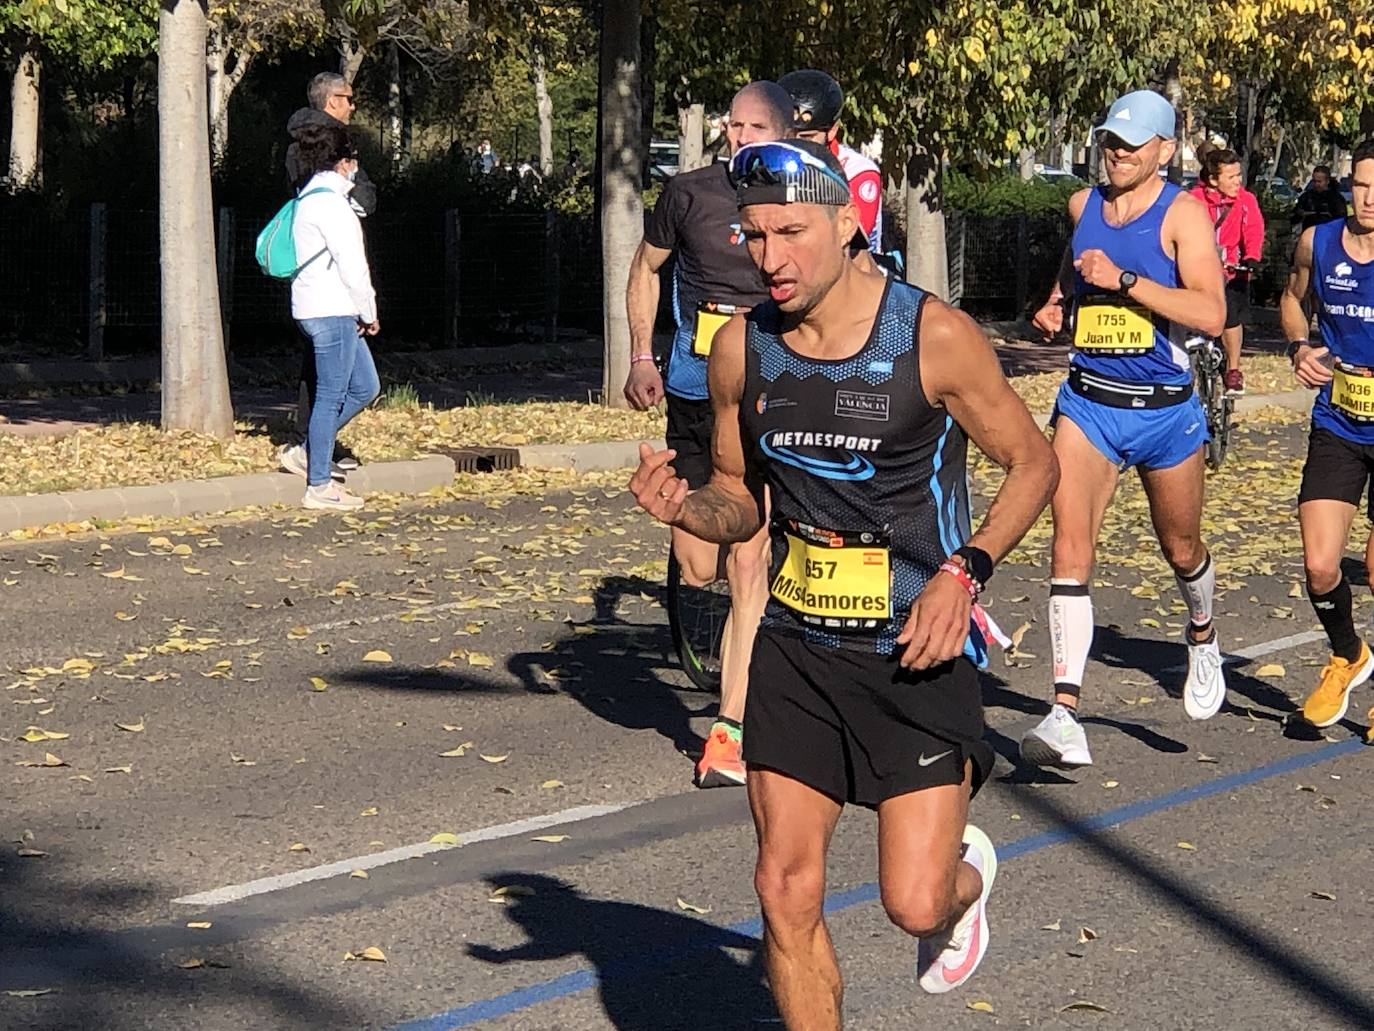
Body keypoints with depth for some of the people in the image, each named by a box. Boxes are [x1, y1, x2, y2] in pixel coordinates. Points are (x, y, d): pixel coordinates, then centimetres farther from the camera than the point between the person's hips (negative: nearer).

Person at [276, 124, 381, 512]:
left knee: (365, 387, 14)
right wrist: (370, 312, -6)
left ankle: (306, 453, 17)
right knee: (331, 396, -4)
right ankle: (319, 486, 0)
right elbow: (351, 265, -17)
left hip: (331, 310, 10)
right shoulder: (330, 201, -15)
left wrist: (362, 311, 15)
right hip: (331, 310, -10)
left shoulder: (310, 198, 16)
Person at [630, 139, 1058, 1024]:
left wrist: (964, 572, -16)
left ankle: (966, 869, 30)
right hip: (797, 651, 4)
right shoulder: (741, 349, 0)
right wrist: (684, 504, -11)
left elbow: (1033, 463, -2)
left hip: (918, 651, -4)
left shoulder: (935, 338, -13)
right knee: (787, 890, -1)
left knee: (914, 904, -7)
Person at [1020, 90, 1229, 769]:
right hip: (1088, 402, 2)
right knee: (1069, 550, -15)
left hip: (1165, 408, -2)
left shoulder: (1181, 213, -8)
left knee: (1180, 549, 16)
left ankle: (1202, 637, 51)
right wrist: (1055, 305, 9)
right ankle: (1065, 715, -19)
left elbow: (1211, 314, -21)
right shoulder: (1082, 206, 6)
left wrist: (1123, 280, -26)